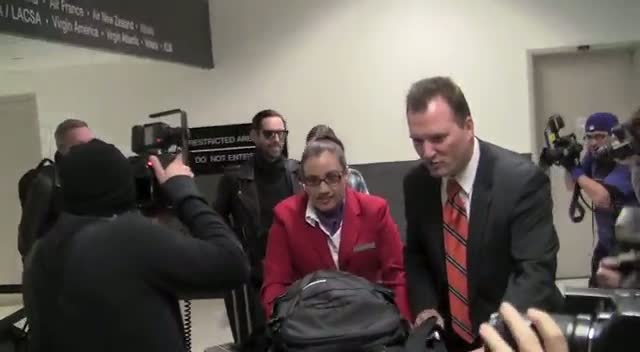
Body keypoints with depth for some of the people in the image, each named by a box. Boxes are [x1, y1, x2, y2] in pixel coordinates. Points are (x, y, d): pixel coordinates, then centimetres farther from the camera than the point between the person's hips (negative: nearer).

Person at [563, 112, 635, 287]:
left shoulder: (627, 163, -24)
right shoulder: (594, 155, -3)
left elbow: (601, 197, -36)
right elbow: (571, 186, 10)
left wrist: (575, 169, -26)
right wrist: (568, 162, -10)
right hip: (606, 242, 7)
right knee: (595, 291, 14)